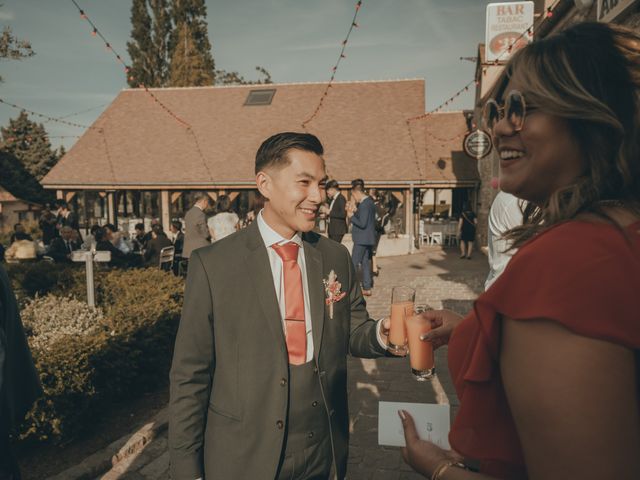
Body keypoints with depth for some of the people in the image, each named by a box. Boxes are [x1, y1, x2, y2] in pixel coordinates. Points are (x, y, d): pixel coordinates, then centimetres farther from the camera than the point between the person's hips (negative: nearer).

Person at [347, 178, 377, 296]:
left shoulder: (364, 205, -18)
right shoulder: (369, 202, 13)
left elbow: (362, 223, -22)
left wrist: (352, 216, -11)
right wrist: (355, 212, 7)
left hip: (362, 239, -10)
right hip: (368, 239, 10)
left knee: (354, 263, -4)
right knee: (365, 262, 13)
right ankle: (367, 287, 17)